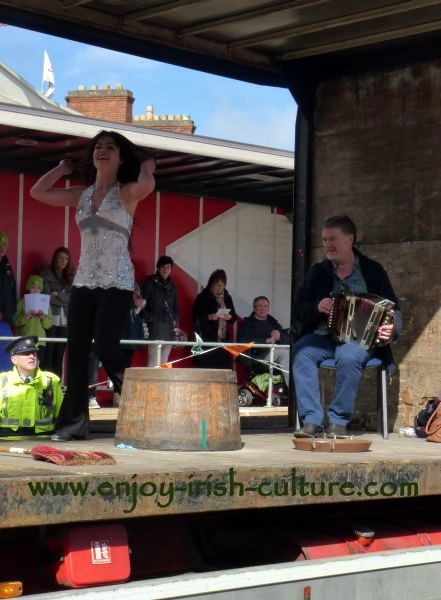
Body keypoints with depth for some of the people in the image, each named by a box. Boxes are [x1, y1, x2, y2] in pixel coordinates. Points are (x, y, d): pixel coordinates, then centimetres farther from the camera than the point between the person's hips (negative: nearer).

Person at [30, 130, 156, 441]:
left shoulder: (127, 192, -2)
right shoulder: (80, 194, 13)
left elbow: (147, 185, -25)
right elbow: (37, 192, 11)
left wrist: (146, 166, -5)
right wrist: (64, 168, 15)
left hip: (117, 282, -6)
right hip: (84, 281, 6)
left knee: (106, 345, -15)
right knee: (76, 350, 1)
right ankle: (75, 422, 6)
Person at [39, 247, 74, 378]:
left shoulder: (70, 276, 16)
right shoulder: (46, 273, 2)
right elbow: (47, 297, -8)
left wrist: (58, 295, -8)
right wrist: (64, 299, -4)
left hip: (65, 320, 4)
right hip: (51, 318, -4)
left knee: (60, 355, 4)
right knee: (48, 355, -9)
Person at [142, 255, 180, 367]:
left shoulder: (172, 286, 16)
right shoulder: (150, 283, 1)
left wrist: (176, 324, 10)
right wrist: (148, 320, -11)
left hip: (169, 328, 5)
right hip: (155, 327, -5)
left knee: (164, 363, 3)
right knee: (153, 362, -11)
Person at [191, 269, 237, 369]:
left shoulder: (227, 298, 14)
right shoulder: (202, 297, 0)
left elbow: (234, 318, 18)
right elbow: (195, 317, -4)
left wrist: (230, 317, -4)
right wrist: (209, 317, -19)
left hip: (223, 341, 4)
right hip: (206, 341, -4)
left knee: (223, 367, -3)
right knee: (206, 368, -11)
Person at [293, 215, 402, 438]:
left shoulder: (372, 270, 6)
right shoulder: (317, 273, 14)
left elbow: (393, 309, 4)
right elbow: (298, 309, 12)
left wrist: (392, 328, -19)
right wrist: (317, 307, -10)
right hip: (323, 336, 3)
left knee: (348, 356, -37)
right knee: (301, 351, -30)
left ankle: (338, 421, -23)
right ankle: (311, 420, -29)